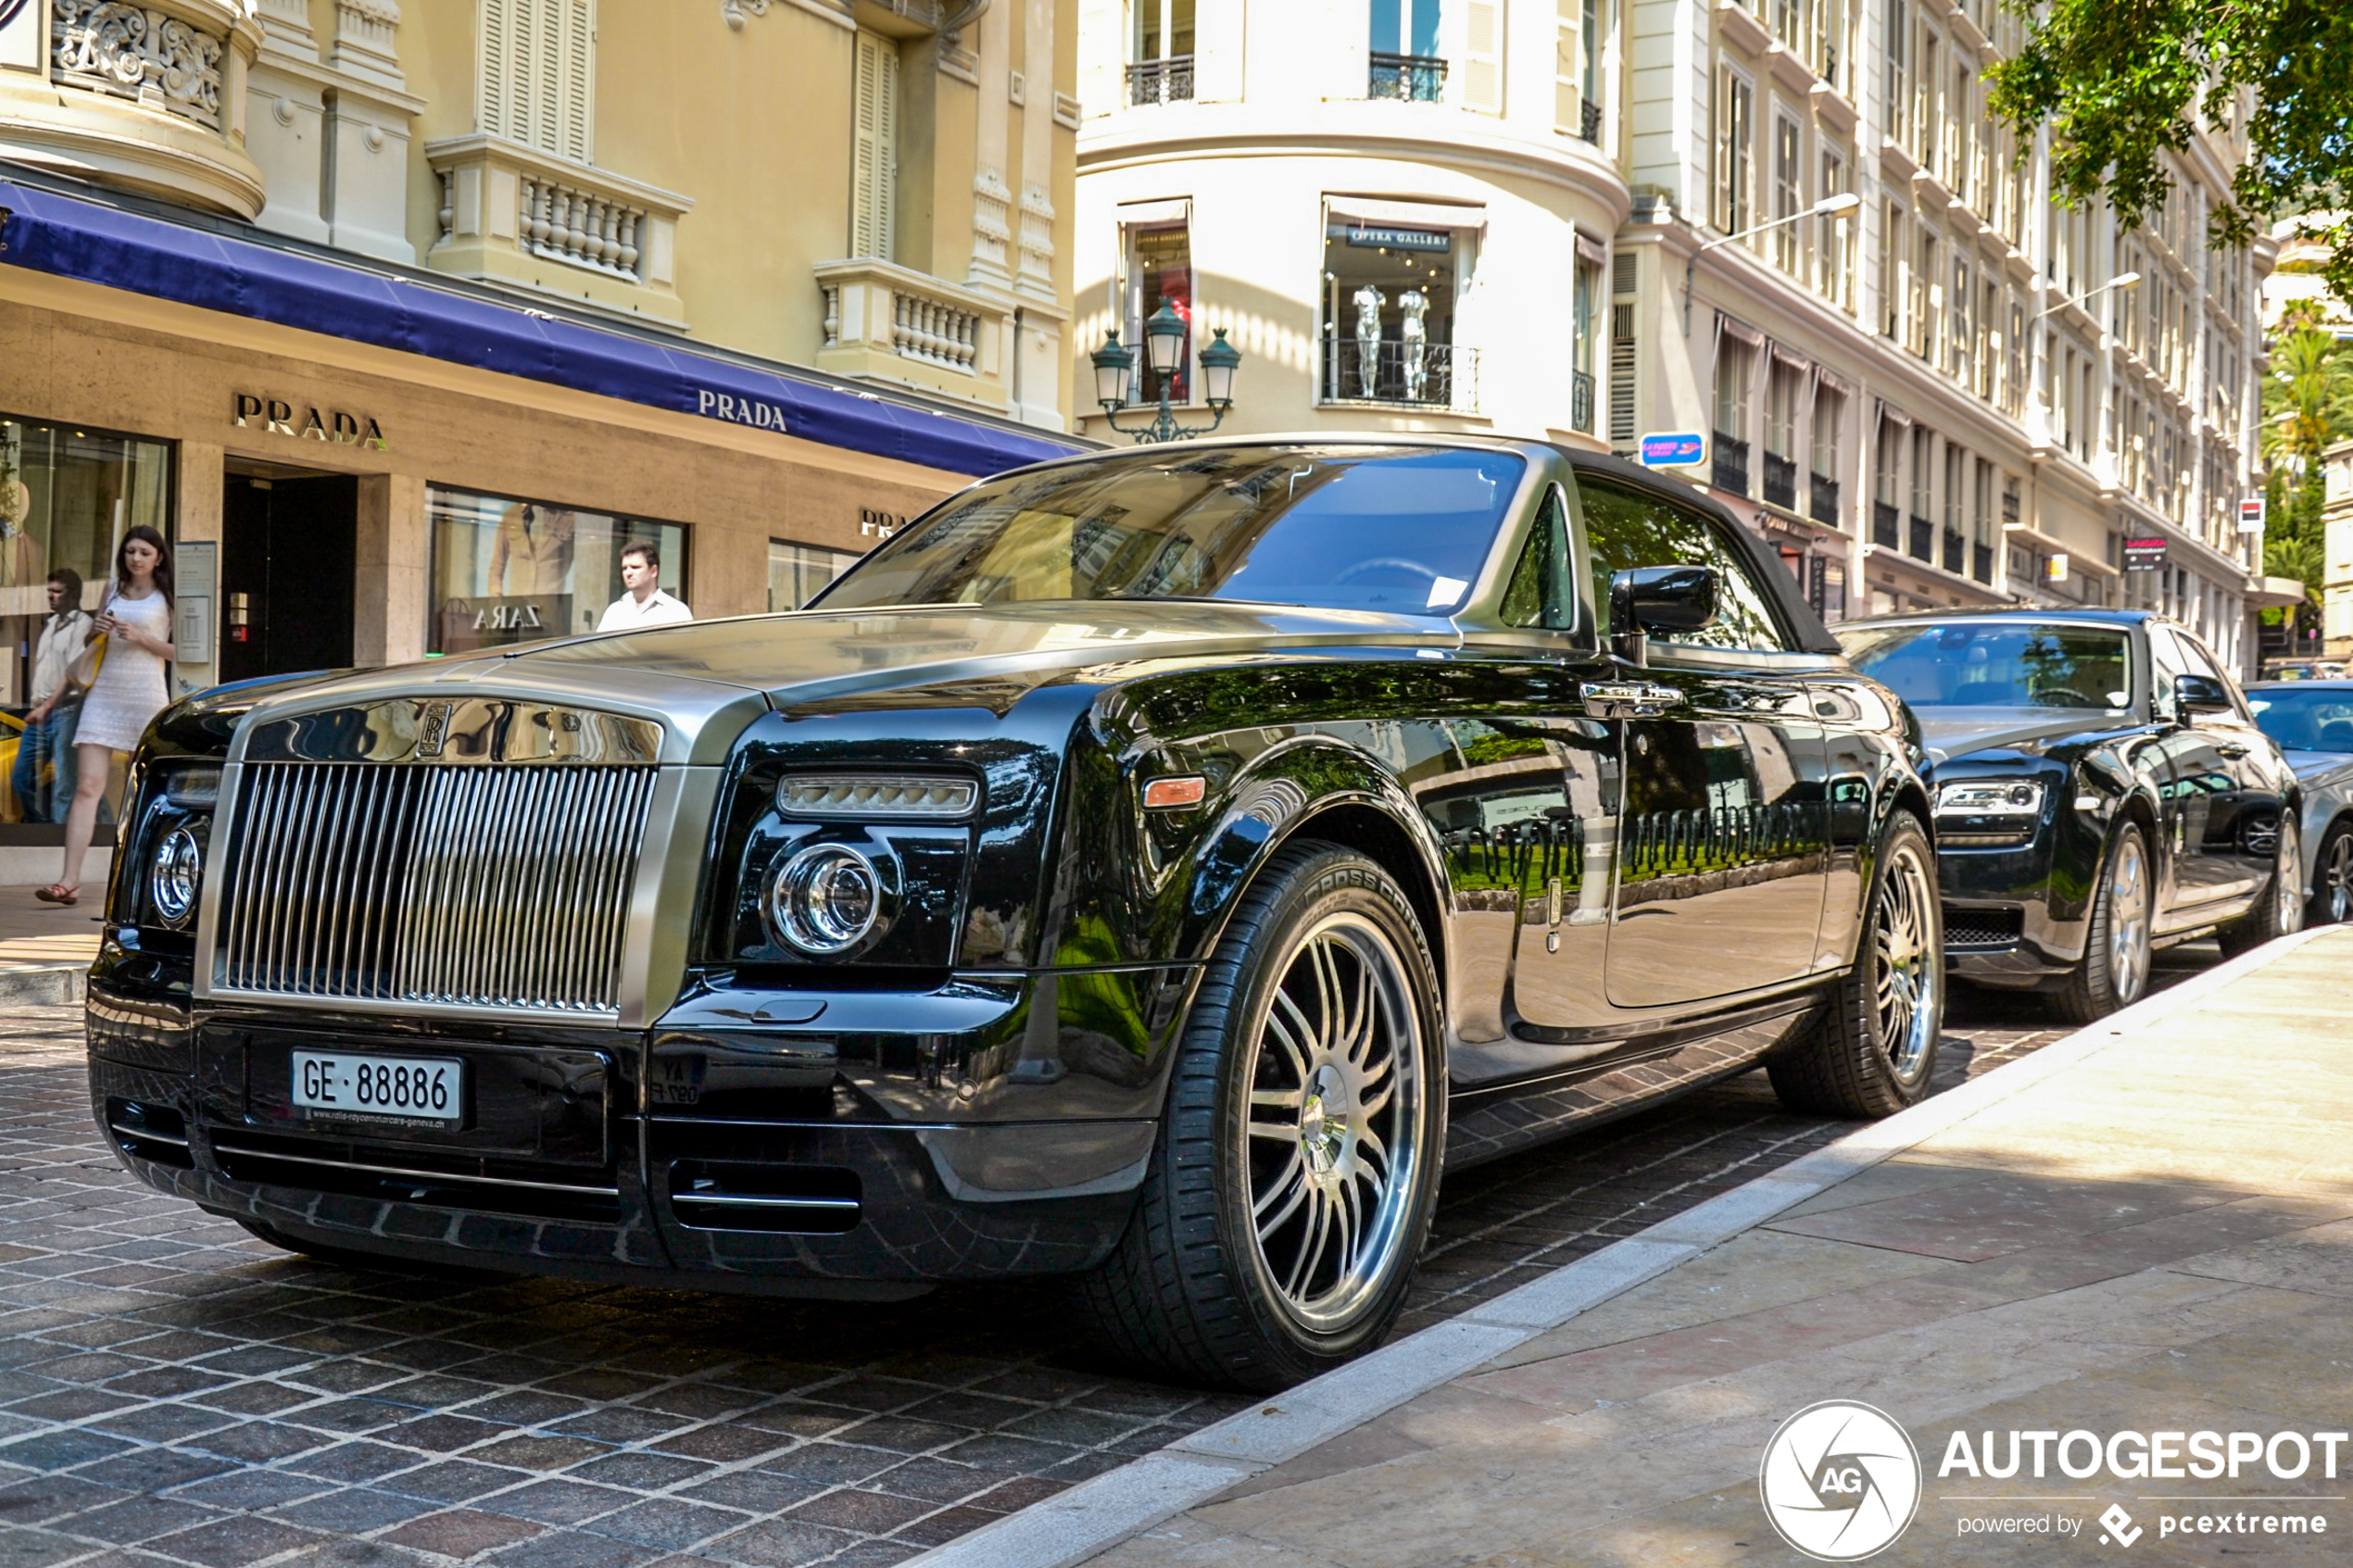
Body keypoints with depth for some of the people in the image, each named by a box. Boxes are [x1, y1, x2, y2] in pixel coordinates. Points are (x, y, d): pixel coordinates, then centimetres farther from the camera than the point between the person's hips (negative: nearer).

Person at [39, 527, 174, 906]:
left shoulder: (166, 597, 2)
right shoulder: (112, 588, 13)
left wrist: (141, 638, -13)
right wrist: (99, 630, 4)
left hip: (146, 695, -3)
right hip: (104, 693, 3)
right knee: (87, 786, -7)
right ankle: (70, 880, -12)